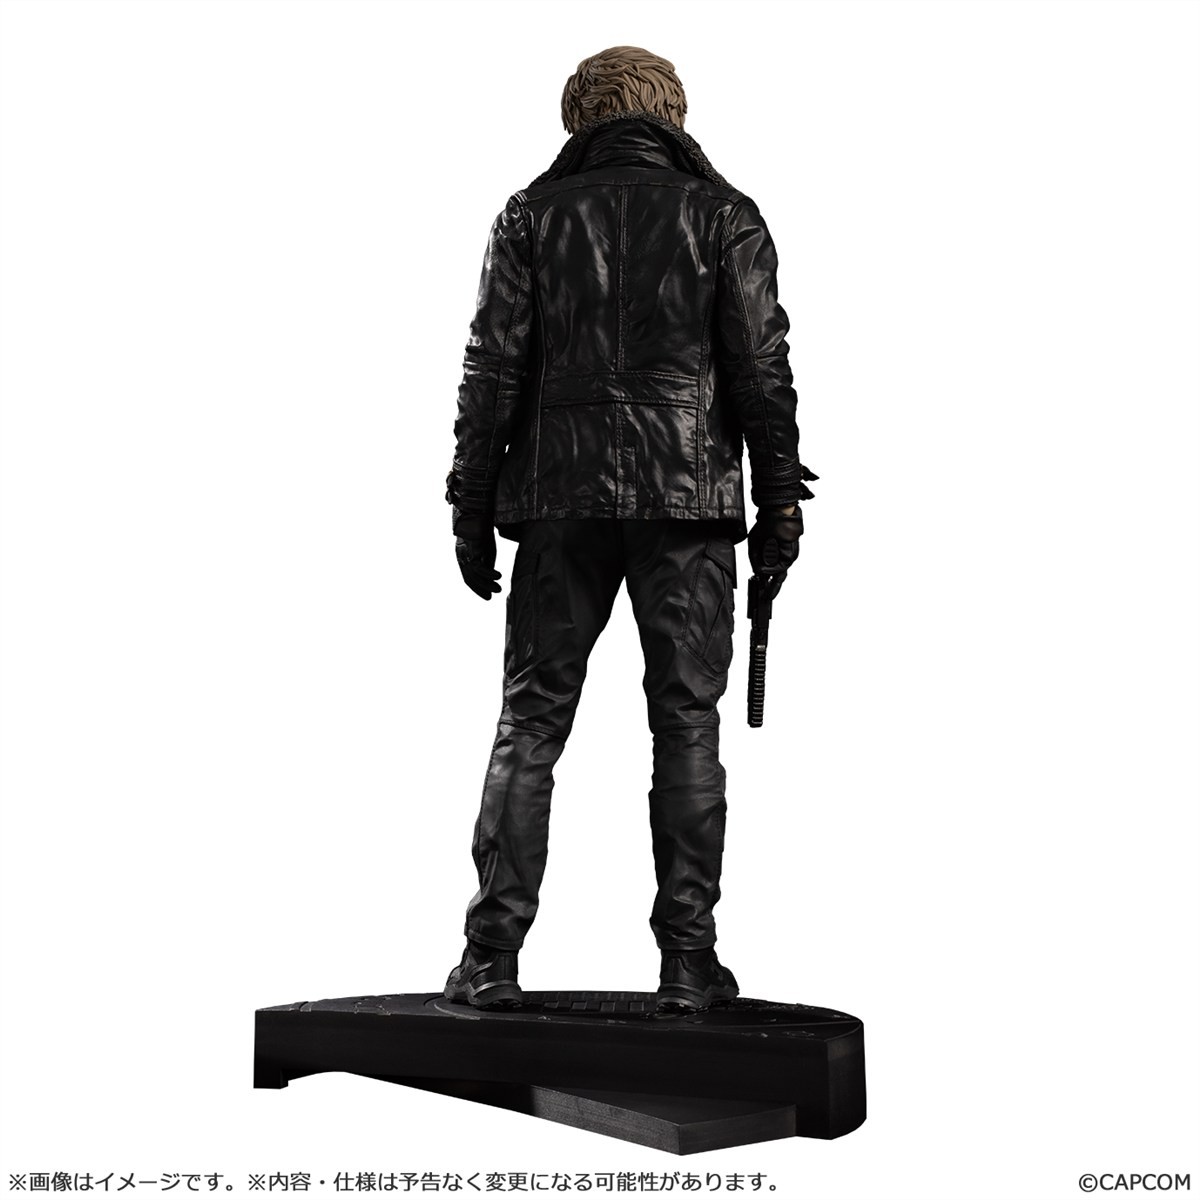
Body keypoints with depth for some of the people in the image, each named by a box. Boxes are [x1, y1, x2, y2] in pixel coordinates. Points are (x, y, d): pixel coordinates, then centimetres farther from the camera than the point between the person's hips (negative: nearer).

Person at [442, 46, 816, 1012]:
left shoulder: (532, 216, 8)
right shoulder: (724, 217, 6)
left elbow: (493, 369, 3)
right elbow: (761, 368, -1)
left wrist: (472, 505, 6)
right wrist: (779, 499, 3)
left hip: (561, 498, 1)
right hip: (689, 499, -1)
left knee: (530, 723, 6)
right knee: (686, 723, 4)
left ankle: (492, 956, 4)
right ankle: (687, 959, 5)